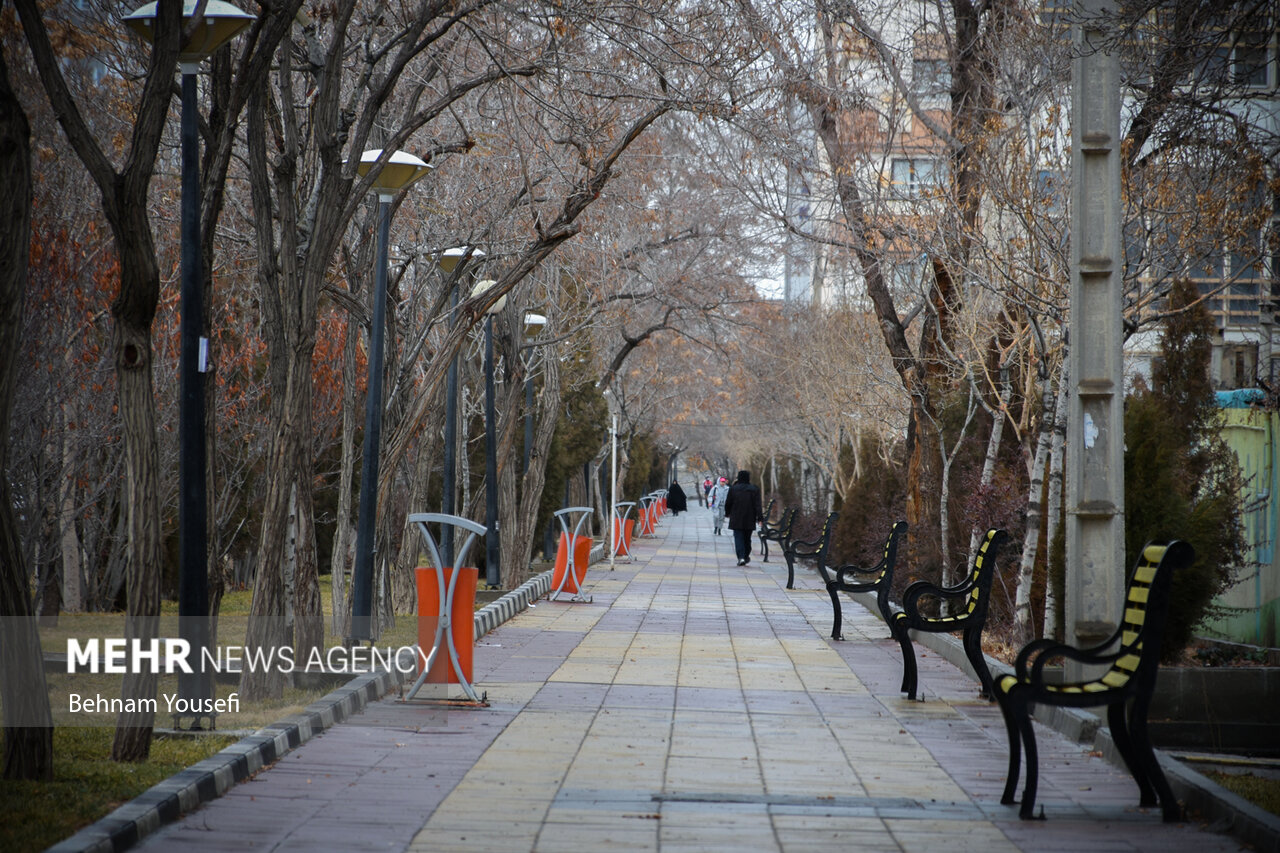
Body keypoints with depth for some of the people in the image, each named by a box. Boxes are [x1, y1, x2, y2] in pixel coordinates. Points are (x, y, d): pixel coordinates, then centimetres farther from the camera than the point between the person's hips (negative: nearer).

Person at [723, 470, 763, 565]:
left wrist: (727, 513, 21)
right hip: (749, 520, 1)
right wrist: (760, 518, -6)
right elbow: (757, 505, -6)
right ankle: (746, 556, 27)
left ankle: (741, 557, -19)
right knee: (747, 539, 15)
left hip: (736, 519, -1)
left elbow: (728, 503, 4)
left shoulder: (733, 489, -2)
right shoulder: (754, 490, -2)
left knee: (738, 538, -4)